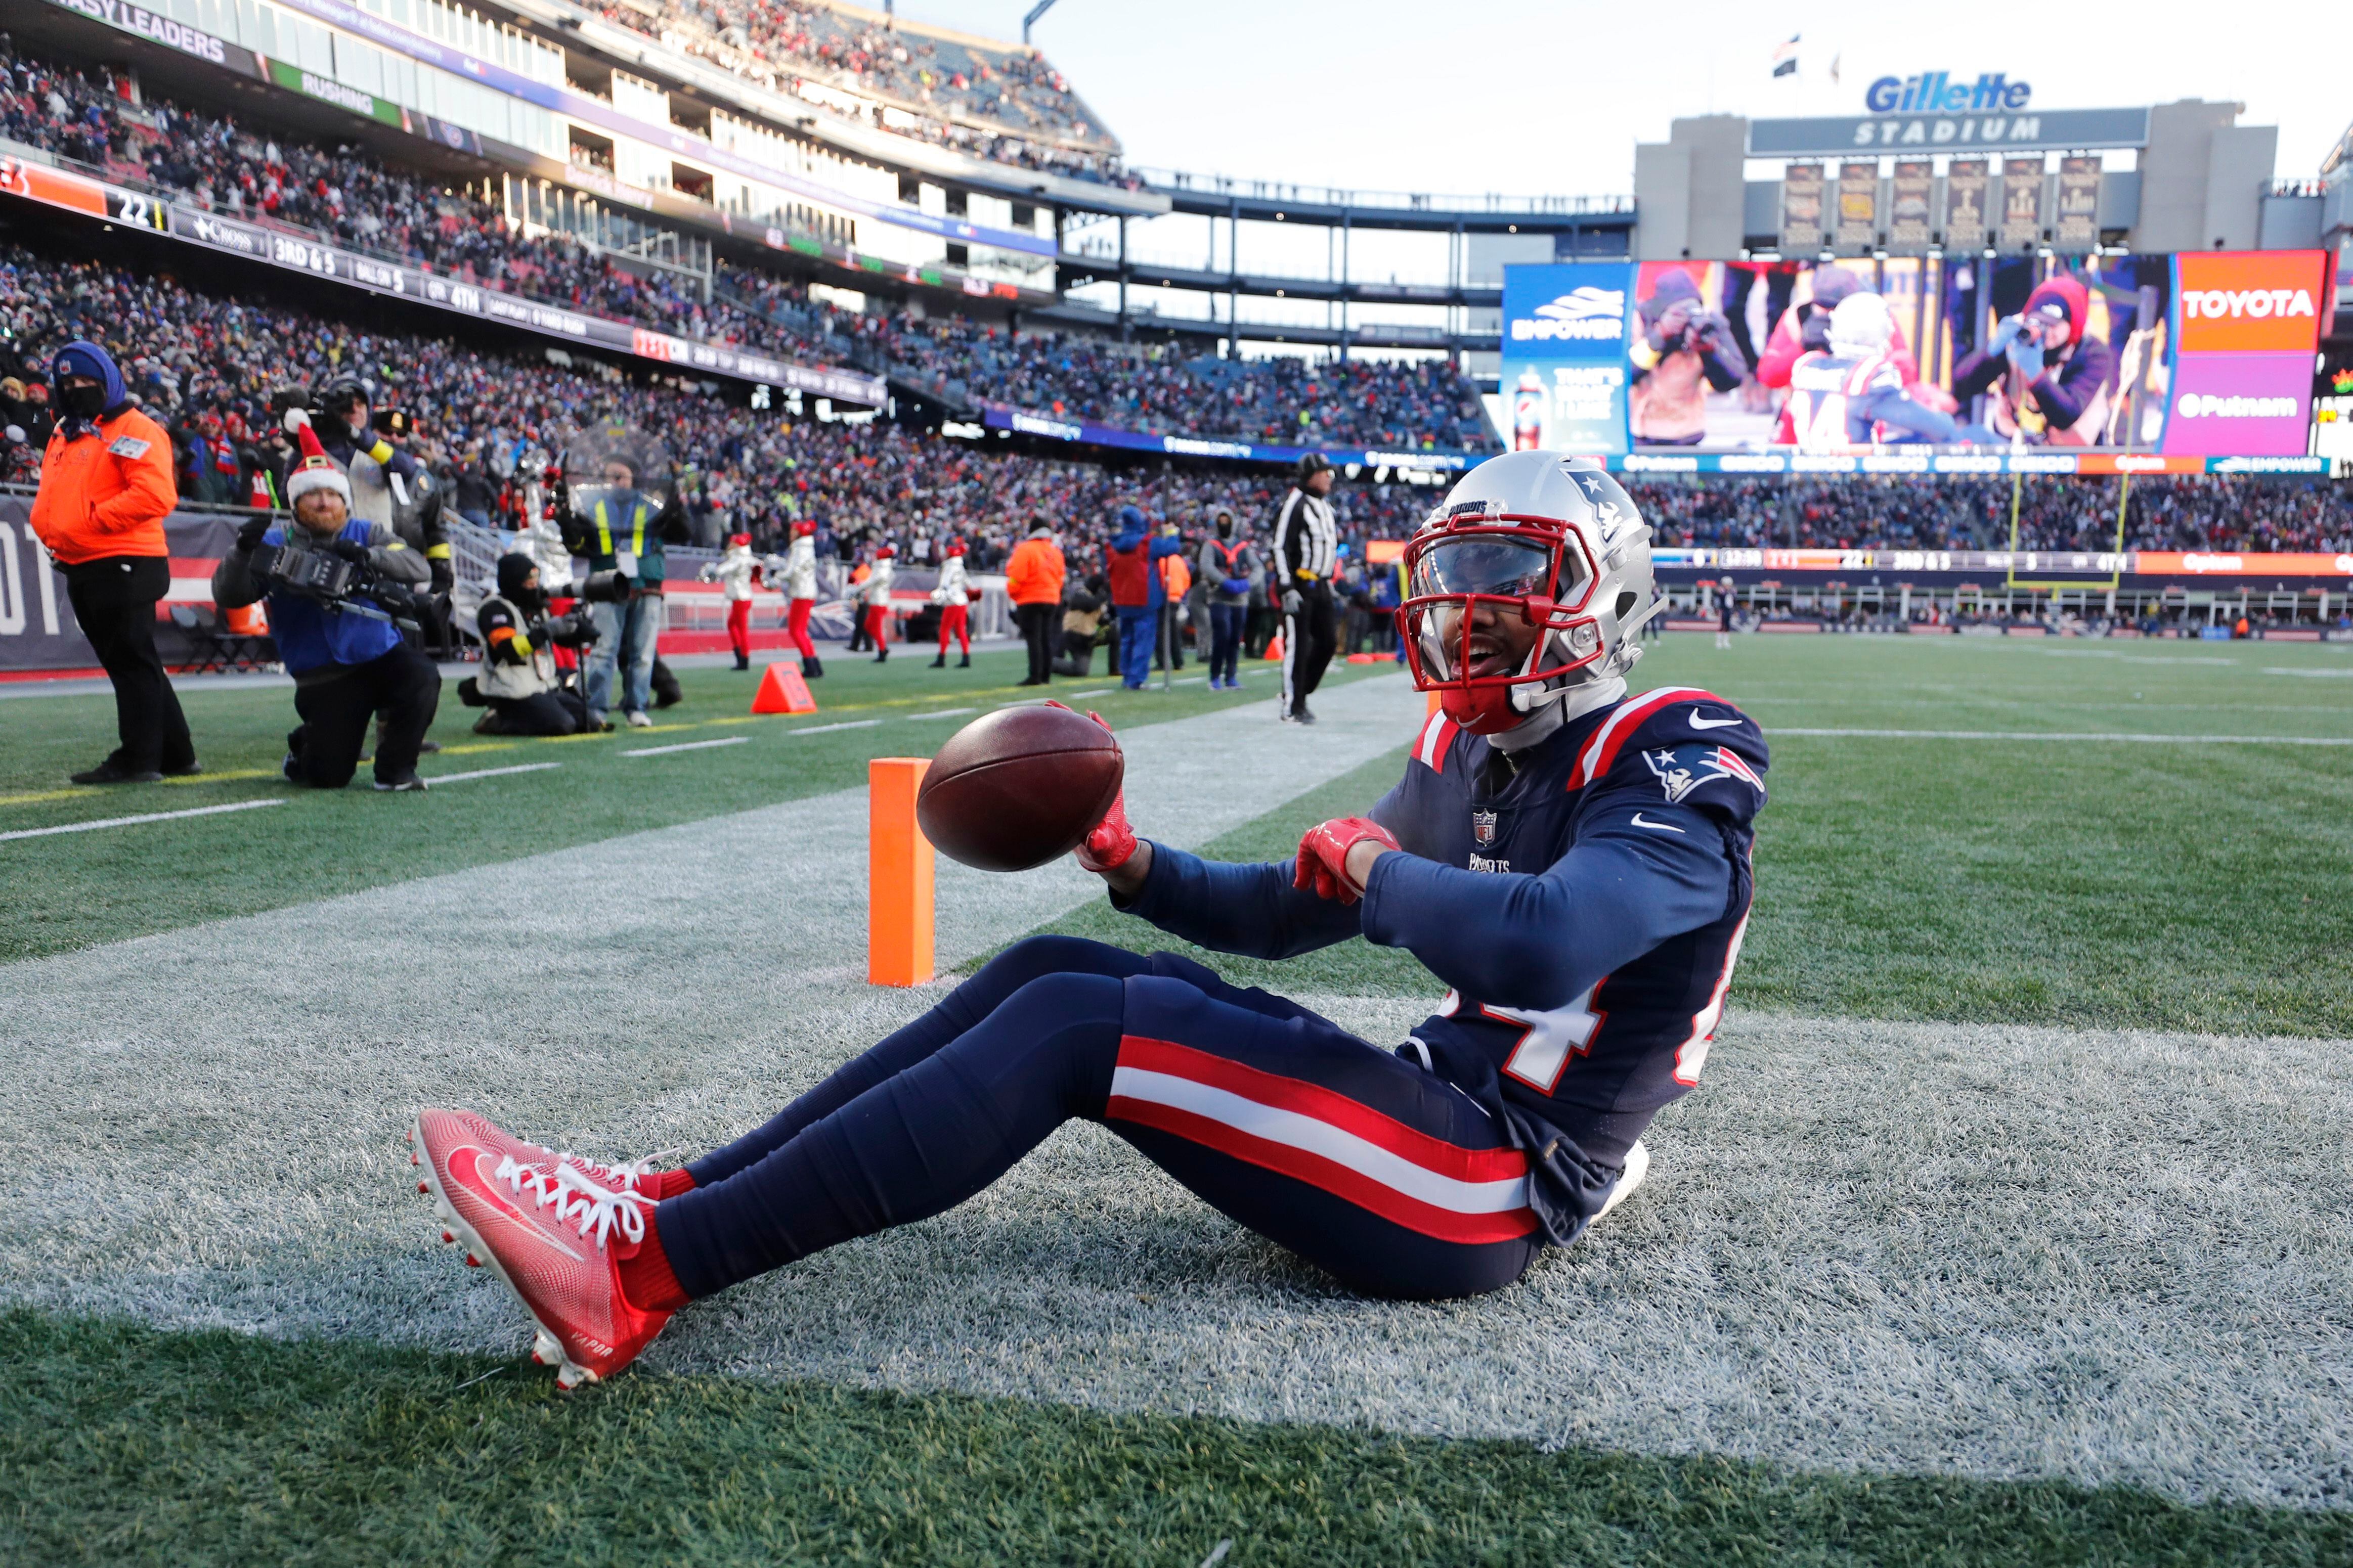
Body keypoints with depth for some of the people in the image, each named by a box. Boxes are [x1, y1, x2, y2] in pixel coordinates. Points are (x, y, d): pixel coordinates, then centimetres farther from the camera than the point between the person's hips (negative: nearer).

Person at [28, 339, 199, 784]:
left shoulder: (134, 429, -8)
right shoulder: (64, 434, 20)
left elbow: (155, 495, -21)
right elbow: (52, 495, 26)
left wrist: (93, 520, -18)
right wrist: (49, 529, 6)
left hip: (124, 566, -10)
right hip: (80, 569, 10)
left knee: (132, 663, -5)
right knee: (127, 664, 12)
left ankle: (138, 760, -1)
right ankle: (175, 755, 19)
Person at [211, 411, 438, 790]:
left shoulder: (367, 534, 5)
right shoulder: (275, 542, 1)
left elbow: (418, 568, -11)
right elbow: (229, 597, -8)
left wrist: (366, 556, -27)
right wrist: (243, 551, -25)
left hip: (380, 654, 1)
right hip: (322, 676, -1)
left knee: (421, 678, -32)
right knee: (329, 777, -6)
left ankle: (395, 770, -10)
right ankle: (304, 749, 33)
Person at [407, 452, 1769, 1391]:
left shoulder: (1681, 767, -13)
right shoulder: (1466, 760, 13)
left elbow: (1540, 945, -34)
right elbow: (1286, 916, 19)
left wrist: (1381, 873, -16)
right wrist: (1133, 862, 3)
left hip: (1493, 1192, -8)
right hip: (1451, 1103, 8)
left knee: (1079, 1025, -22)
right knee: (1049, 972, -2)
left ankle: (643, 1274, -19)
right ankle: (673, 1197, -2)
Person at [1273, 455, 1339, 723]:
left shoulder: (1325, 504, 17)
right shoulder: (1295, 503, -12)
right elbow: (1280, 547, -16)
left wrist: (1329, 580, 22)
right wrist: (1287, 588, -21)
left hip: (1320, 585, 9)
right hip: (1299, 585, -9)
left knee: (1328, 640, 8)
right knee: (1297, 645, -7)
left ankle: (1299, 693, 20)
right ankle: (1292, 708, 0)